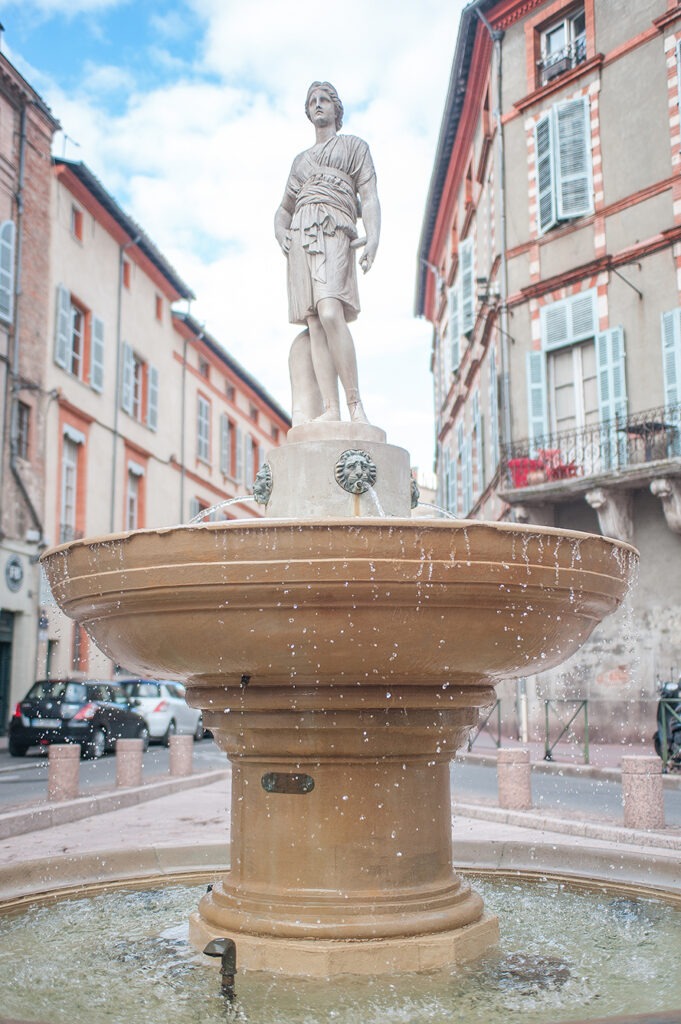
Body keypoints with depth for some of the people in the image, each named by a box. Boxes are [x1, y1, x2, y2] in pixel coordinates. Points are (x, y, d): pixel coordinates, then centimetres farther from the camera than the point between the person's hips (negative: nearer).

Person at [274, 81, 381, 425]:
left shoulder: (355, 145, 19)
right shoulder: (300, 160, 32)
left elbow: (370, 197, 6)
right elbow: (283, 210, 32)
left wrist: (373, 239, -13)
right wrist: (280, 233, 7)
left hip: (334, 232, -4)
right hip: (299, 235, 4)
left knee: (330, 314, -28)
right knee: (313, 324, -13)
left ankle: (354, 403, -27)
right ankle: (329, 410, -21)